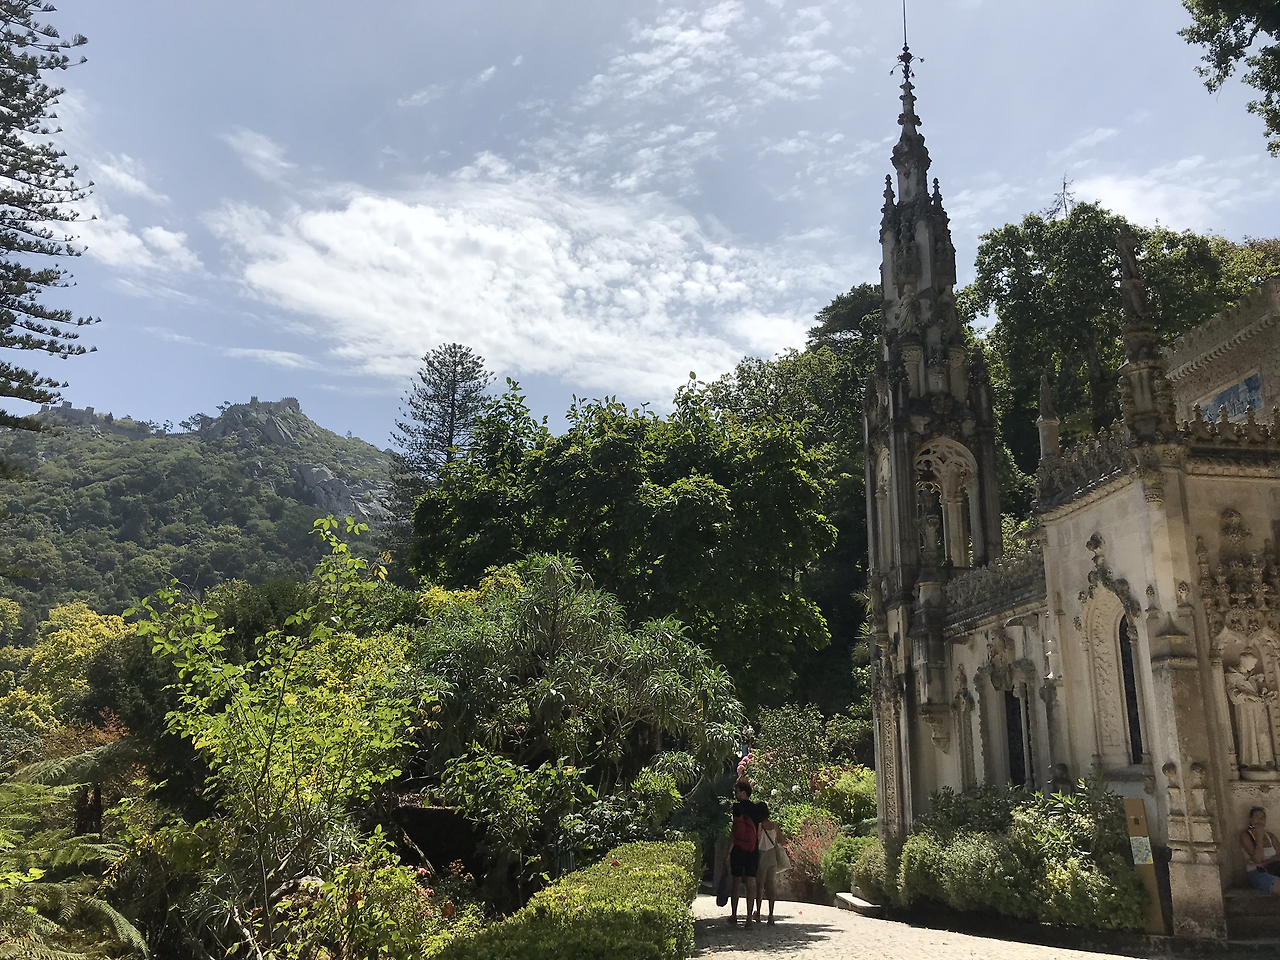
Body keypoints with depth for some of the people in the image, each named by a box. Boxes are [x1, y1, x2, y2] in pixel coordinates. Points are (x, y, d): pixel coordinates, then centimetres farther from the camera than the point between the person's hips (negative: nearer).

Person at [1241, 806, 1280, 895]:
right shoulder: (1245, 835, -1)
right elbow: (1257, 859, -11)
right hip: (1257, 873, -6)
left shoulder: (1270, 835, 17)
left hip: (1273, 868, 6)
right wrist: (1259, 838, -13)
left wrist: (1263, 863, -13)